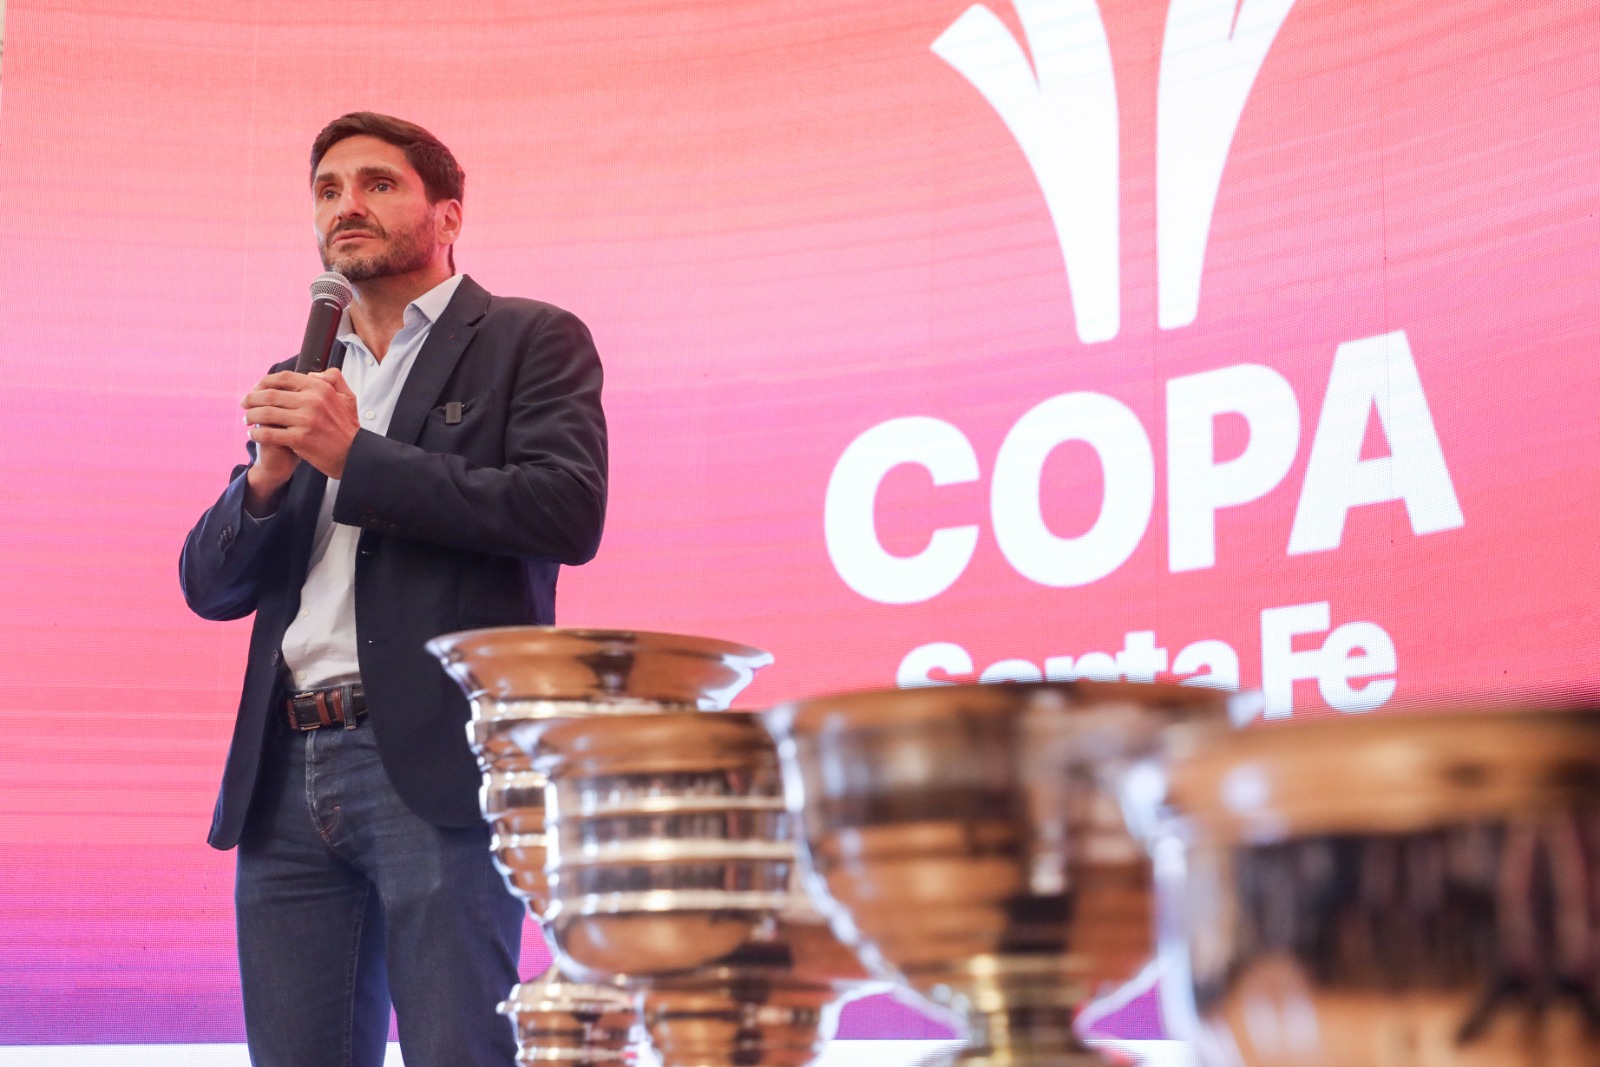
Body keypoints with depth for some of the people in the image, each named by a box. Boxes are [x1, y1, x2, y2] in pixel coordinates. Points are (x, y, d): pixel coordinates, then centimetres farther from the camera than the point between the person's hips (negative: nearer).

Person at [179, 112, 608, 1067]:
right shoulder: (298, 383, 22)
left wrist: (355, 456, -10)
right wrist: (267, 478, -2)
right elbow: (209, 586, 19)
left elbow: (569, 511, -11)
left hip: (435, 766, -5)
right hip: (286, 778, 6)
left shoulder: (531, 340, 6)